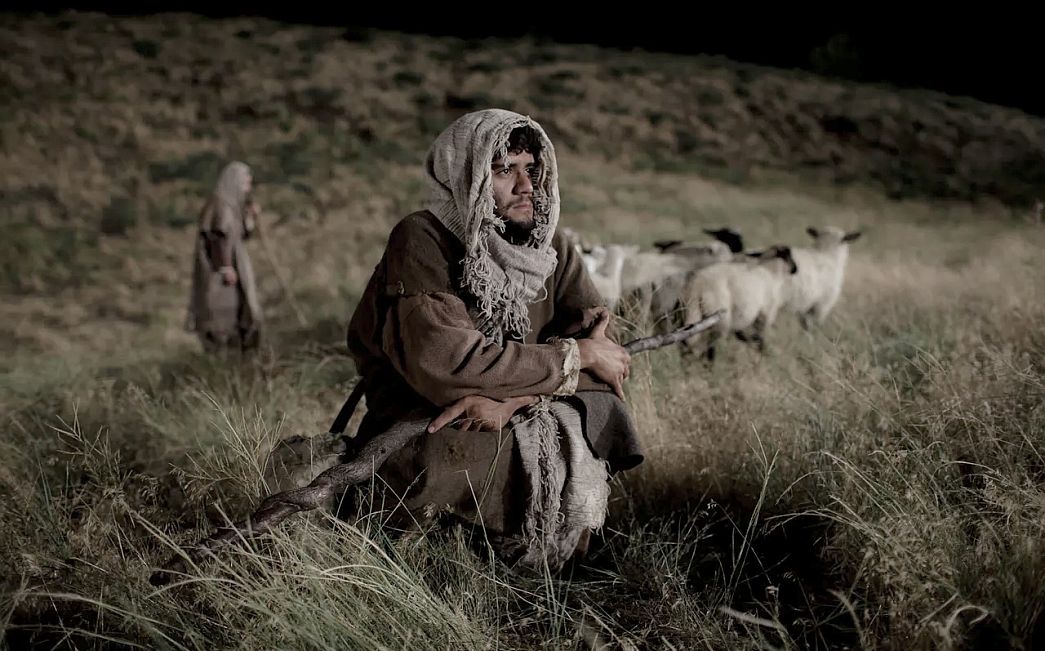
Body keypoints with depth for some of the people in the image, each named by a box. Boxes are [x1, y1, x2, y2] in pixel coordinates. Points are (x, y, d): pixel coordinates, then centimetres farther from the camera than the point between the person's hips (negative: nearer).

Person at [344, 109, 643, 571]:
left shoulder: (549, 246, 1)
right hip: (418, 438, -5)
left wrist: (511, 397, -26)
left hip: (516, 426, 6)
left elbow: (607, 351, -8)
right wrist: (577, 355, -20)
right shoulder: (421, 242, -17)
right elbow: (445, 363, -29)